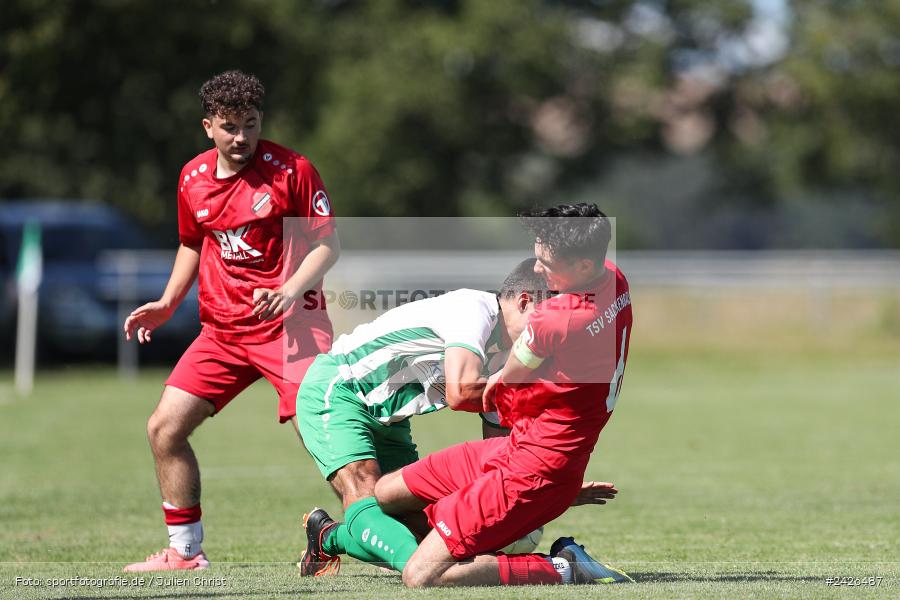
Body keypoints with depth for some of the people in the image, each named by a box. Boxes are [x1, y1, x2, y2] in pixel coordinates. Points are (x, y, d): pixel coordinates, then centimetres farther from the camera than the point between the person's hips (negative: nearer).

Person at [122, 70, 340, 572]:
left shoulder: (292, 170, -9)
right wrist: (168, 302, 14)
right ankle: (185, 552, 13)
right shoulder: (193, 178, 8)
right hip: (221, 330, 6)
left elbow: (328, 243, -7)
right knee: (164, 427, 2)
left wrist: (290, 291, -21)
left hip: (289, 324, -6)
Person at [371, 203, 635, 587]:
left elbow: (510, 376, -3)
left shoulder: (552, 323, -27)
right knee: (382, 494, 13)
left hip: (531, 475, -10)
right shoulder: (614, 279, -2)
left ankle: (564, 570, -6)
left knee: (420, 576, -13)